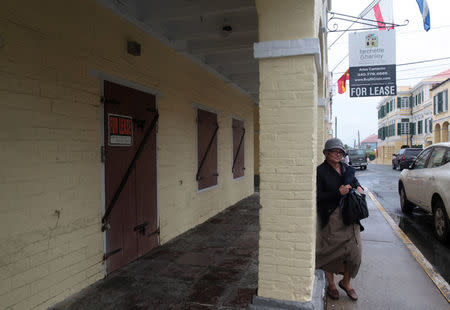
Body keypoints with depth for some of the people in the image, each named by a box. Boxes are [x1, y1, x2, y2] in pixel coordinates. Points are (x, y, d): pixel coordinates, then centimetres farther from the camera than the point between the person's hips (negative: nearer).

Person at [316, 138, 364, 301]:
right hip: (330, 217, -5)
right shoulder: (320, 171, -6)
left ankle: (346, 282, 30)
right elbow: (318, 197, -11)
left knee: (354, 250, 5)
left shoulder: (347, 169, 11)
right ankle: (331, 284, 28)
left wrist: (359, 189, 1)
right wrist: (338, 193, -20)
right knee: (330, 251, 6)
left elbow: (356, 183, 24)